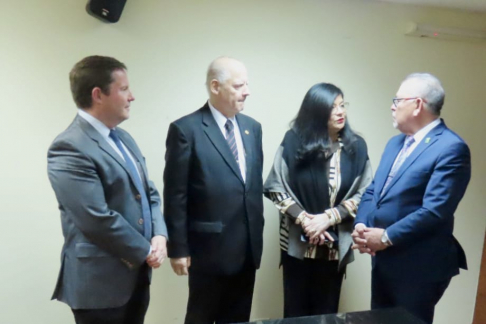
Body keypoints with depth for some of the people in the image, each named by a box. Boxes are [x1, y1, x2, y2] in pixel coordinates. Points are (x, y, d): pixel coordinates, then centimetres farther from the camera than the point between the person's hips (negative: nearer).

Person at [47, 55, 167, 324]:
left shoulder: (122, 137, 9)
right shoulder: (69, 148, -19)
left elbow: (148, 193, 10)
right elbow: (98, 219, -25)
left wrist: (159, 235, -5)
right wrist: (146, 250, -12)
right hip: (100, 282, -8)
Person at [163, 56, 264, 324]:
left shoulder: (252, 127, 8)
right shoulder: (186, 129, -11)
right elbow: (175, 196, -11)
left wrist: (257, 234, 12)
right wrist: (178, 248, -10)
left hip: (247, 247, 6)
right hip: (210, 248, -5)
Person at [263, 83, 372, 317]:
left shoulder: (356, 146, -1)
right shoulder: (294, 141, -7)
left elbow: (363, 194, -2)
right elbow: (275, 188, -6)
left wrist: (328, 218, -14)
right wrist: (304, 219, -15)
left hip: (335, 245, 1)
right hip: (297, 243, -1)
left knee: (326, 311, 14)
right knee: (295, 309, 13)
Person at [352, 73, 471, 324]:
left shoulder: (451, 148, -16)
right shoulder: (396, 142, 11)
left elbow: (435, 210, -23)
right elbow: (373, 191, 10)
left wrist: (387, 237, -19)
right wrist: (361, 225, -6)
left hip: (418, 266, -8)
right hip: (382, 260, 8)